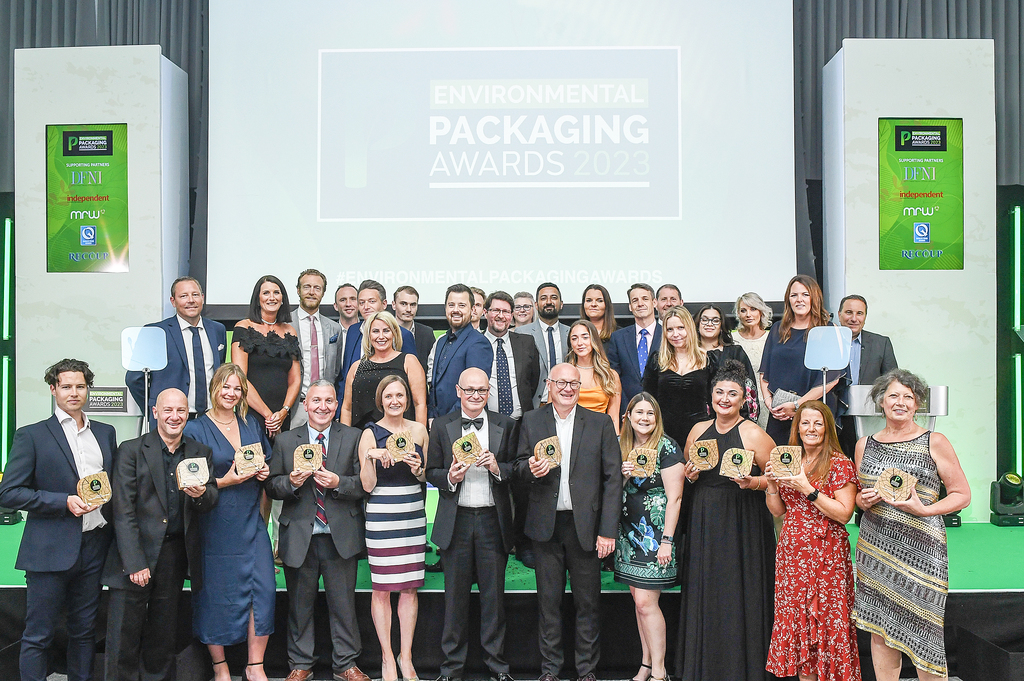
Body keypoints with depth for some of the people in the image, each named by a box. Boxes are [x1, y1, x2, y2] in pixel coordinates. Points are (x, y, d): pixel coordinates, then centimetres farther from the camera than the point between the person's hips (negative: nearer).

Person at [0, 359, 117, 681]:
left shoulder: (105, 433, 12)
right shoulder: (31, 435, -3)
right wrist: (64, 501, -16)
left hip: (94, 545, 4)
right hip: (51, 550, -4)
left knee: (84, 630, 14)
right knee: (38, 636, 3)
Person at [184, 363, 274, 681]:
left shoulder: (252, 425, 12)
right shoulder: (196, 429, -2)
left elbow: (266, 463, 22)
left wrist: (264, 473, 0)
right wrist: (225, 481, -17)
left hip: (251, 522, 4)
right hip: (215, 523, -4)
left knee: (263, 588, -2)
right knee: (217, 594, 2)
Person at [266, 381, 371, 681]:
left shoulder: (353, 438, 4)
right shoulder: (285, 441, 7)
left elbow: (364, 485, -1)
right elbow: (272, 487, 5)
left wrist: (338, 483, -18)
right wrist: (291, 482, -14)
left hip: (341, 537, -1)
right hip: (299, 537, 1)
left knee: (343, 605, 7)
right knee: (299, 605, 11)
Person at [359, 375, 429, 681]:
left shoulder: (419, 430, 8)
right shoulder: (370, 434, -2)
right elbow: (367, 485, -5)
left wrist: (418, 470, -7)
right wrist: (371, 457, -20)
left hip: (413, 515, 3)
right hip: (381, 517, -3)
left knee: (410, 587, 7)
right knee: (382, 589, 2)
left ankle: (406, 656, 19)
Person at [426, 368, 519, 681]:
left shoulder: (505, 425, 6)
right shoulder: (442, 426, 6)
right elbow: (431, 472, 6)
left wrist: (497, 467, -15)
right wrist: (450, 477, -14)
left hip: (493, 520, 0)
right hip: (457, 520, 0)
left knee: (494, 594, 6)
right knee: (455, 595, 7)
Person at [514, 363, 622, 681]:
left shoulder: (600, 423, 2)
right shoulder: (531, 421, 6)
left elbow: (613, 478, -1)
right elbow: (519, 466, 11)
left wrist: (608, 531, -7)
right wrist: (530, 469, -15)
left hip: (585, 525, -1)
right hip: (546, 524, 1)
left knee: (588, 601, 6)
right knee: (548, 600, 9)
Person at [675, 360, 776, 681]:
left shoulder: (754, 434, -7)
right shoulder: (698, 430, 8)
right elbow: (686, 468, 20)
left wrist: (751, 482, -22)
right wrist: (690, 475, -1)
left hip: (743, 525, -5)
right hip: (704, 524, 5)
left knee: (739, 598, 2)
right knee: (705, 594, 11)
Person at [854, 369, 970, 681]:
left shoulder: (934, 442, 0)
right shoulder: (864, 444, 10)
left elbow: (962, 494, 0)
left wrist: (923, 509, -15)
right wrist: (863, 500, -3)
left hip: (920, 549, -3)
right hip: (874, 546, 3)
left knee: (923, 631, -3)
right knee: (880, 629, 7)